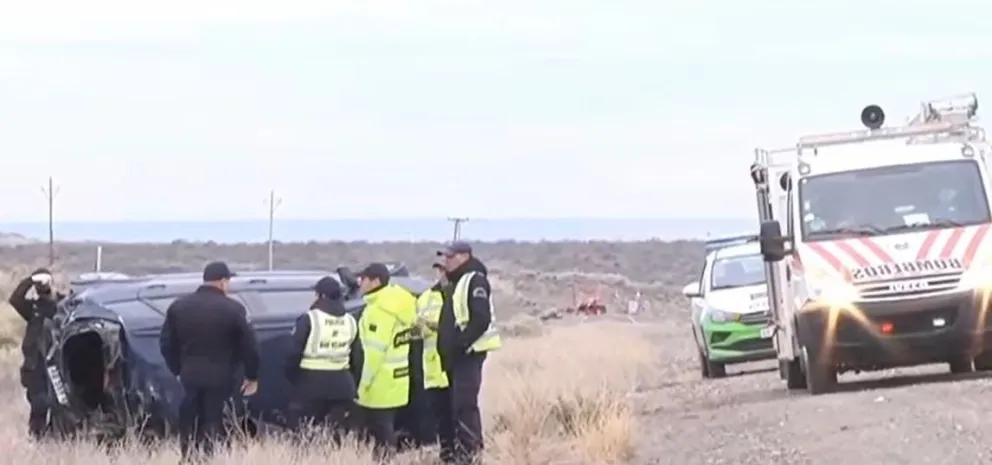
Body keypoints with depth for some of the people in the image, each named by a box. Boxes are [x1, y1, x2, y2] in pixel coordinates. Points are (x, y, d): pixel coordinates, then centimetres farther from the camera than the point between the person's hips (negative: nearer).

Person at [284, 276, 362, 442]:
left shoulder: (309, 319, -9)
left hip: (312, 383, -5)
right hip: (342, 385, 5)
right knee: (337, 435, 8)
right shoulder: (351, 321, 9)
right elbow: (357, 358, 12)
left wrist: (291, 377, 5)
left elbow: (294, 352, -9)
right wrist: (353, 383, 20)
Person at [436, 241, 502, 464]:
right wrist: (448, 345, 13)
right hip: (455, 354, 10)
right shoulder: (455, 283, 19)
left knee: (464, 403, -13)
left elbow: (481, 319, -21)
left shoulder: (475, 280, -11)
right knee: (459, 404, 12)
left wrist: (461, 343, -21)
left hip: (469, 353, -10)